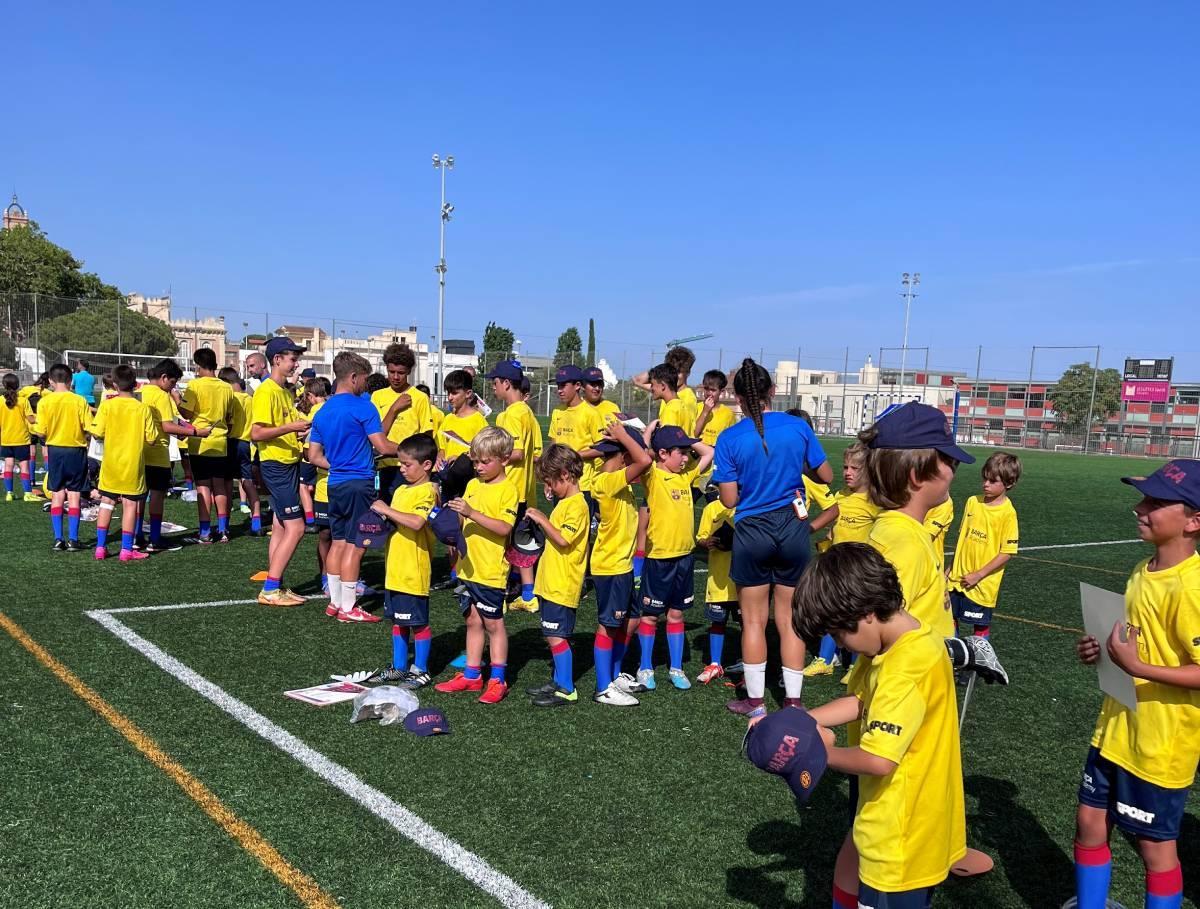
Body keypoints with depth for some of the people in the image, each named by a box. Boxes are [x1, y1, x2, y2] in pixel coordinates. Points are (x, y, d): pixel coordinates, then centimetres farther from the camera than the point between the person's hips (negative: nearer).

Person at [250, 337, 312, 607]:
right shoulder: (266, 392, -14)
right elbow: (256, 433, -20)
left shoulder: (286, 391, 14)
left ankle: (275, 587, 16)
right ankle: (270, 589, -4)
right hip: (276, 465, -9)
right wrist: (290, 428, -25)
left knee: (280, 527, 11)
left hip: (289, 464, 9)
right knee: (295, 527, -10)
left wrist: (301, 430, 8)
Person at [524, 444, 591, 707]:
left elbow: (563, 539, -25)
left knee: (556, 636, -6)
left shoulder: (576, 505, -16)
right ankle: (558, 681, 26)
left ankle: (566, 690, 1)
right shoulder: (564, 502, 14)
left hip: (563, 584, -10)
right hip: (551, 582, 10)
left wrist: (542, 519, -16)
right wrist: (541, 520, 7)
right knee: (554, 635, 16)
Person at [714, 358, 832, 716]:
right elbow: (826, 476, 5)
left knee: (754, 620, 11)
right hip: (793, 529, 2)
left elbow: (729, 499, -9)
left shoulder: (730, 439, -10)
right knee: (790, 619, 12)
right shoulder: (798, 427, -5)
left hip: (752, 532, -2)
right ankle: (793, 700, 18)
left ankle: (754, 700, 20)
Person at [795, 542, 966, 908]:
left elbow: (877, 759, -32)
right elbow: (858, 701, 8)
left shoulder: (906, 667, -30)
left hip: (901, 839, -9)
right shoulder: (891, 642, 0)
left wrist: (825, 753, -13)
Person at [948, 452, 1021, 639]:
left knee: (981, 626, 8)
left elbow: (1007, 553, -14)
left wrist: (979, 575, -16)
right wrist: (952, 567, 13)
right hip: (958, 578, 5)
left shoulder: (1008, 513, -15)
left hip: (983, 583, -5)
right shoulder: (972, 502, 2)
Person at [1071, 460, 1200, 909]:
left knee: (1155, 845, 11)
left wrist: (1136, 665, -26)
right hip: (1116, 730, 8)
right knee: (1090, 824, 16)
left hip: (1161, 744, -8)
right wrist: (1103, 650, 1)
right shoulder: (1143, 571, 3)